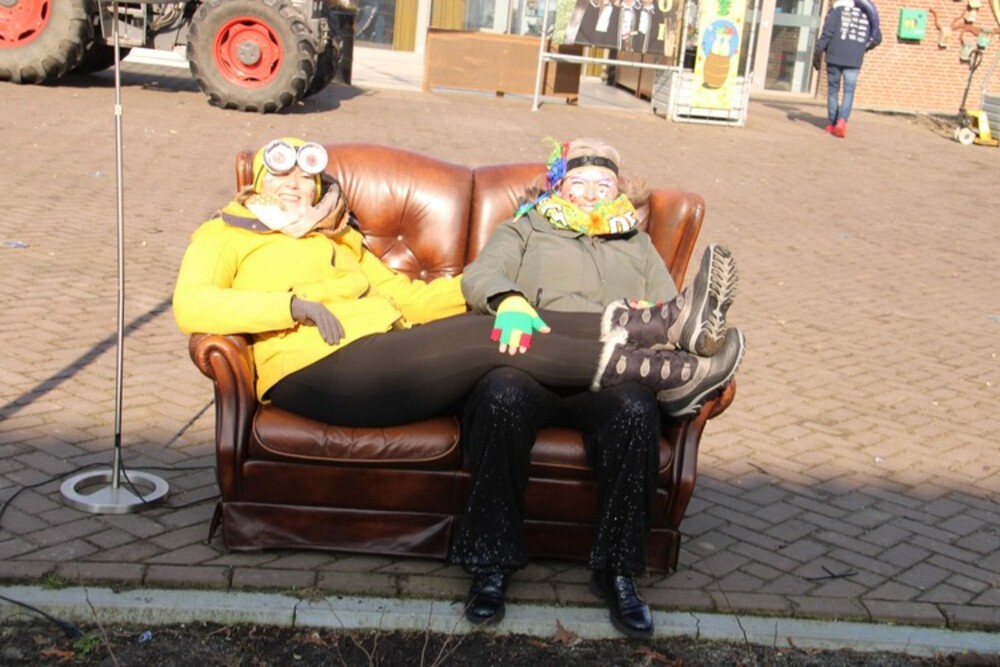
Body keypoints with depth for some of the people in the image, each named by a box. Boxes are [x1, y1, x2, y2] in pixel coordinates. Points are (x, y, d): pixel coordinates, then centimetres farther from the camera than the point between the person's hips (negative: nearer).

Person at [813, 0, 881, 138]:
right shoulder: (868, 13, 10)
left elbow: (827, 32, -8)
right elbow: (876, 38, 12)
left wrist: (818, 53, -3)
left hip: (835, 57, -1)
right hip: (854, 60, 1)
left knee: (833, 90, 10)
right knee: (849, 91, 2)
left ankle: (832, 124, 14)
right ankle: (842, 120, -19)